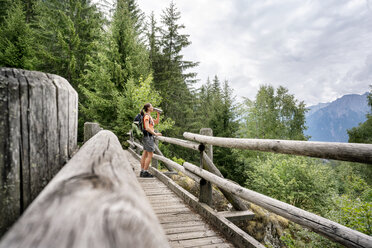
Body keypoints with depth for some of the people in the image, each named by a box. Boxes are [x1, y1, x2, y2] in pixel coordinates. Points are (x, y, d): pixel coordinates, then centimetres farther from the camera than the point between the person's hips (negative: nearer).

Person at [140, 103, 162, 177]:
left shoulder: (149, 116, 17)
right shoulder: (146, 116, -13)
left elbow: (156, 122, 26)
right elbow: (147, 128, -22)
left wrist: (158, 114, 14)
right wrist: (155, 134, -20)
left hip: (148, 137, 10)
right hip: (148, 136, -10)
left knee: (145, 154, 10)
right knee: (150, 155, -8)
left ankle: (142, 171, 15)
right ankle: (145, 172, -4)